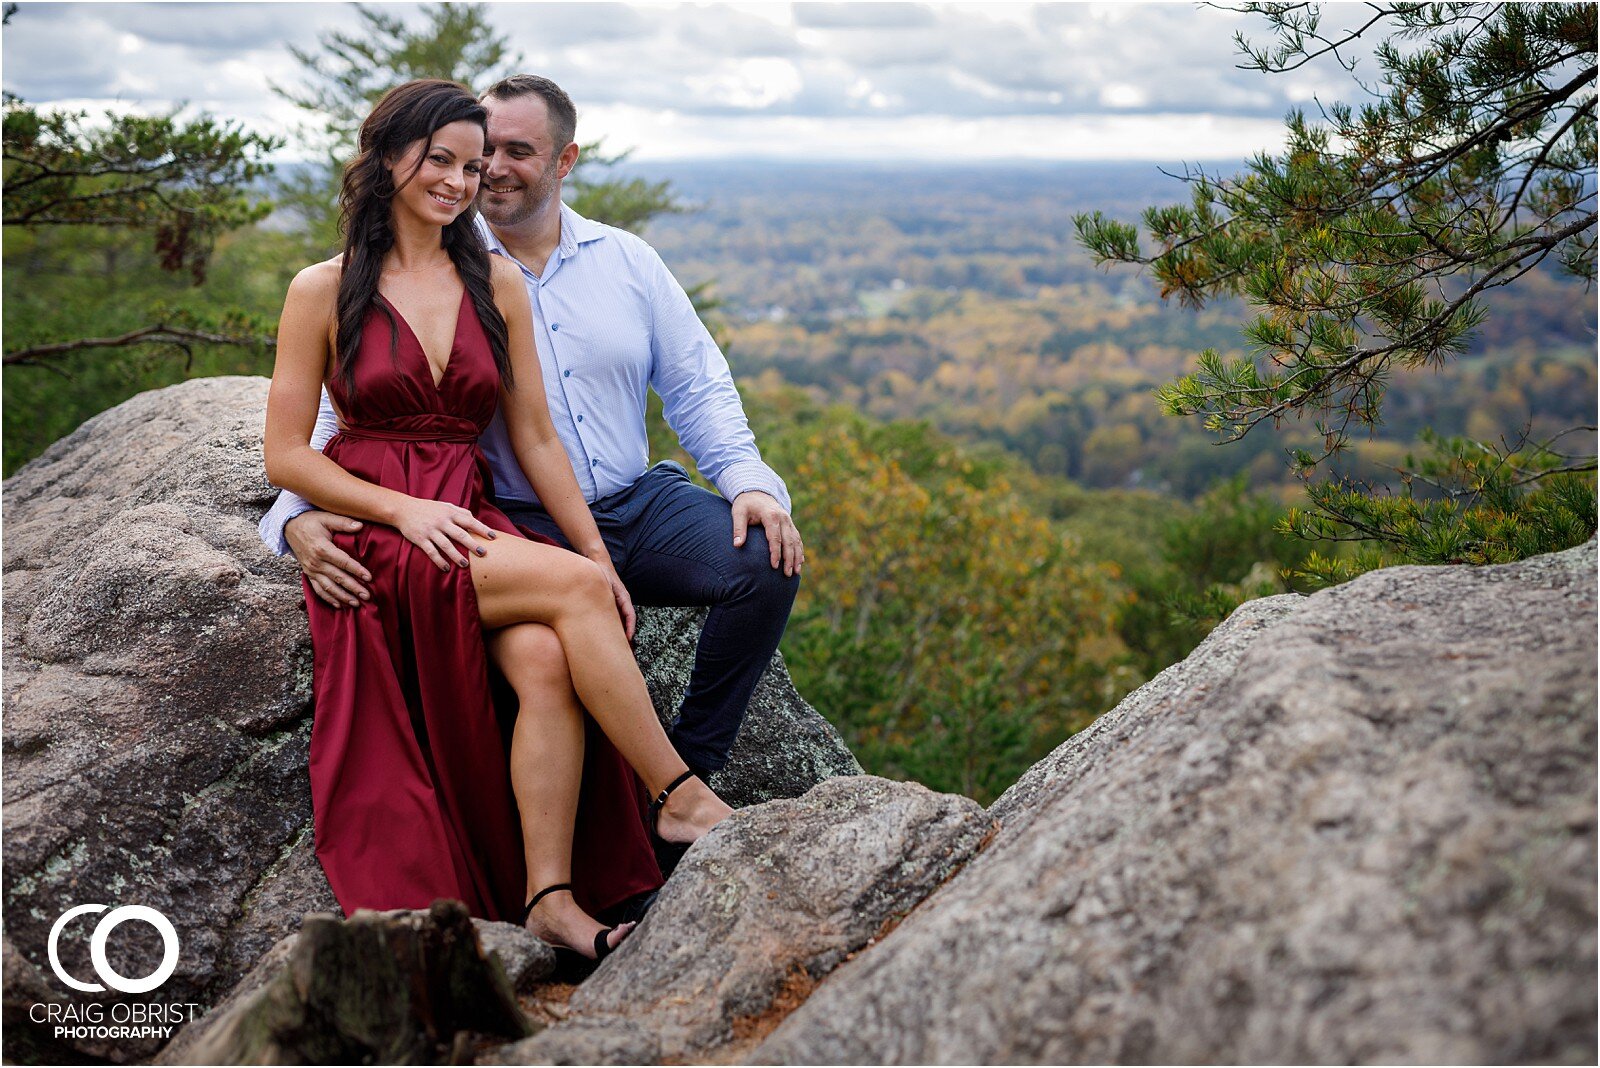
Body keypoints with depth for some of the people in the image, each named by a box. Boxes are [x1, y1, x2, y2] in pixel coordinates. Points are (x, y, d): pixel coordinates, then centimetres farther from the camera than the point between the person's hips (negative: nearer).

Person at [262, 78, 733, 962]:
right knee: (572, 589, -28)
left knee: (546, 659, -29)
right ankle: (679, 799, -18)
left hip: (469, 523, 3)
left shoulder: (496, 284, 12)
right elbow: (285, 456, -1)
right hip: (372, 537, -3)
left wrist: (597, 553, 2)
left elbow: (535, 441, 12)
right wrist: (403, 509, -14)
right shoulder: (325, 291, 2)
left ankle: (551, 896, -26)